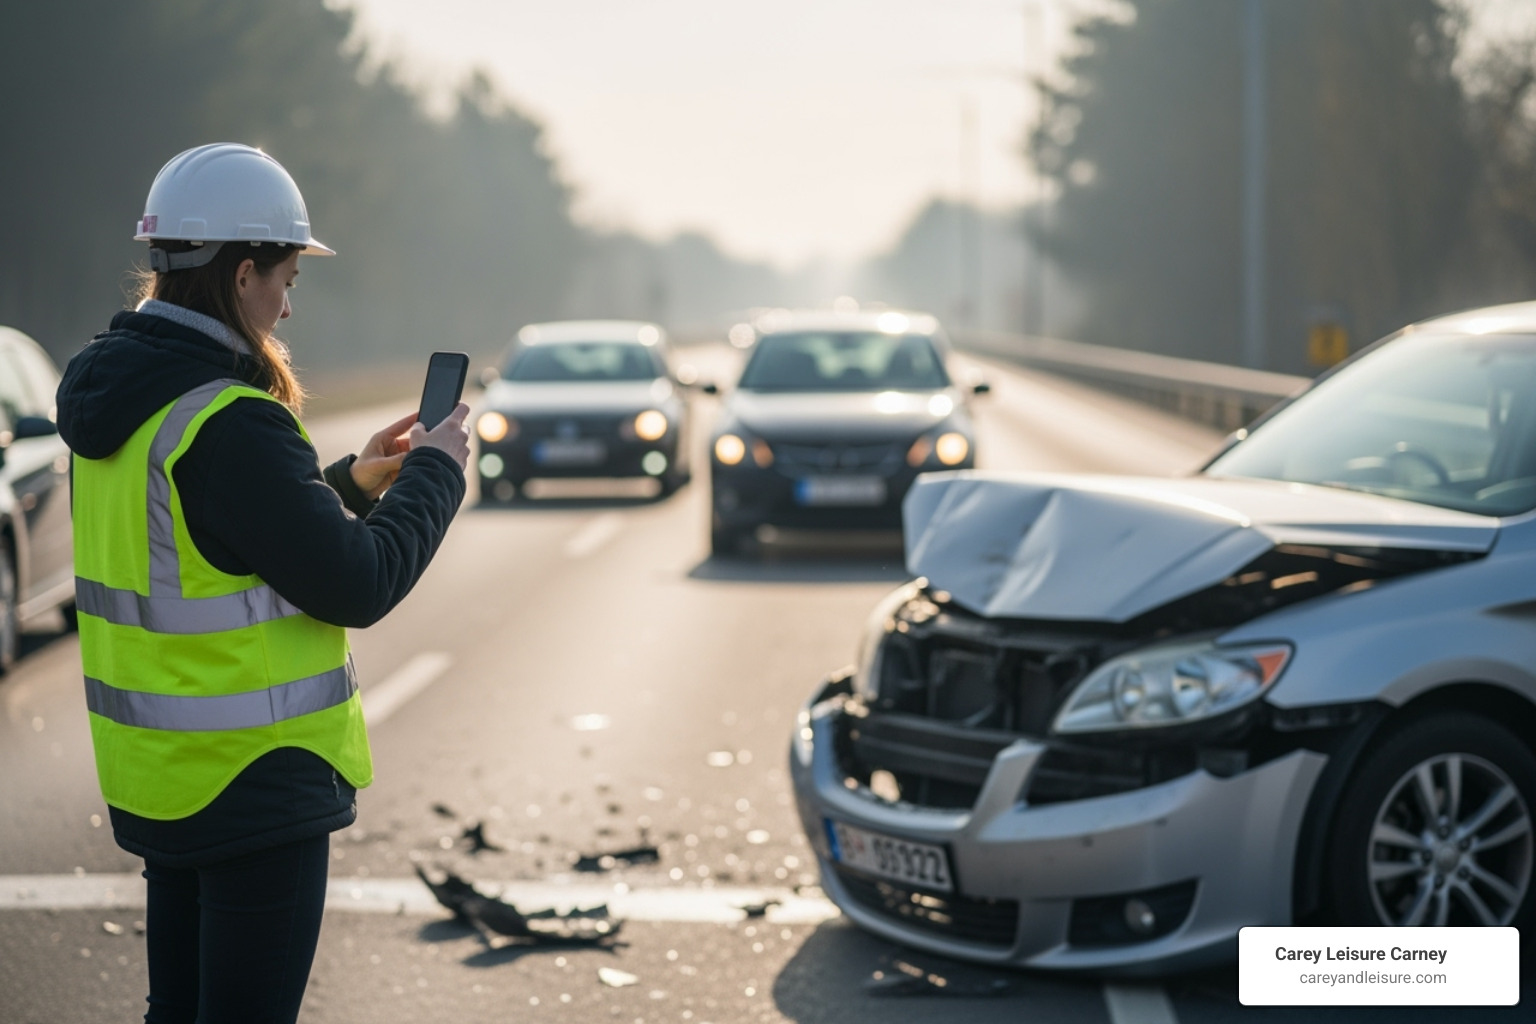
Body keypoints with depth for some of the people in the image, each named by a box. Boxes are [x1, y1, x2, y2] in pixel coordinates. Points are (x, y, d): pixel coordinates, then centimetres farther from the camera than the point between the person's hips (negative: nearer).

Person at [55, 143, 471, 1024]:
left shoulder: (119, 400, 5)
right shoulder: (227, 425, -23)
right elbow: (357, 585, -20)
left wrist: (351, 483, 14)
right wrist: (437, 473, -5)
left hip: (159, 772, 9)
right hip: (255, 781, -9)